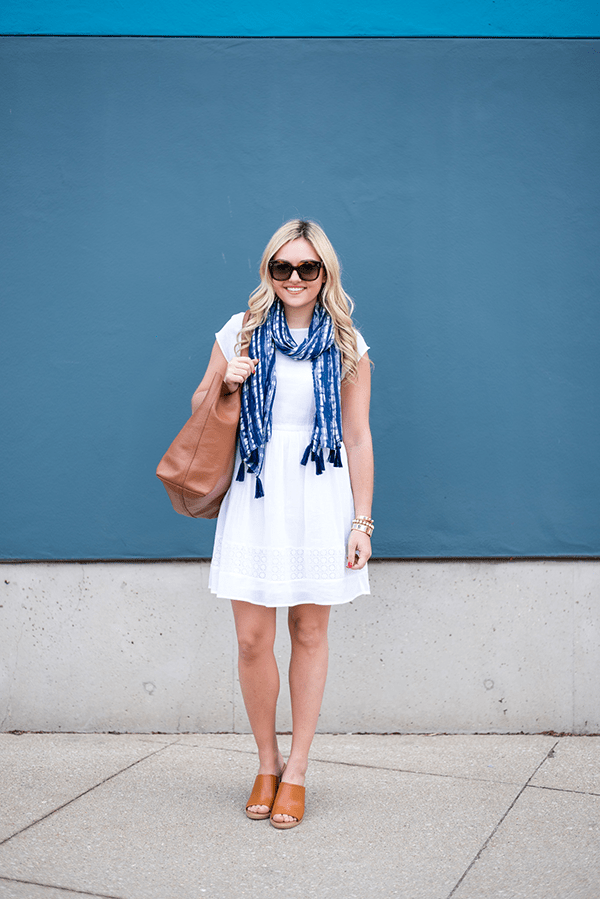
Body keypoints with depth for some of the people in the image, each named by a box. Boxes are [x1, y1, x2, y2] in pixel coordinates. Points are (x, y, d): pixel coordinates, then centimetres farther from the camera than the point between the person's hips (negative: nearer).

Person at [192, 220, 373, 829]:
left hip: (320, 500, 0)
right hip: (255, 498, 1)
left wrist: (362, 521, 0)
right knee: (252, 641, 0)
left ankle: (296, 769, 20)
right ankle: (266, 762, 21)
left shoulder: (347, 346, 4)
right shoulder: (241, 332, 6)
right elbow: (200, 408, 14)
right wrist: (224, 385, -8)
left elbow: (358, 440, 5)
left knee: (309, 634, 6)